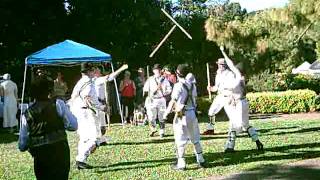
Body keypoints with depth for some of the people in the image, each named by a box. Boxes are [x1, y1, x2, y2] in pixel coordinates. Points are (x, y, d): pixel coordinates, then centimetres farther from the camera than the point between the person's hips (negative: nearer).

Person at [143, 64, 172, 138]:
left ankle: (162, 132, 15)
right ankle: (153, 129, 20)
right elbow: (145, 89, 6)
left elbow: (169, 89, 10)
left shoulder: (164, 80, 7)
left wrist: (164, 93, -5)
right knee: (151, 117, -5)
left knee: (162, 117, 3)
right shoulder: (150, 79, 5)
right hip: (152, 100, 0)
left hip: (161, 100, 1)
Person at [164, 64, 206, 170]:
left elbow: (173, 101, -15)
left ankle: (181, 164, 1)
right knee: (195, 138, 16)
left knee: (180, 140, 0)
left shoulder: (179, 85, -13)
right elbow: (194, 97, 11)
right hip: (192, 113, 6)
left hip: (182, 115, -6)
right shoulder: (192, 85, 5)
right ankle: (201, 161, 20)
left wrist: (166, 113, -10)